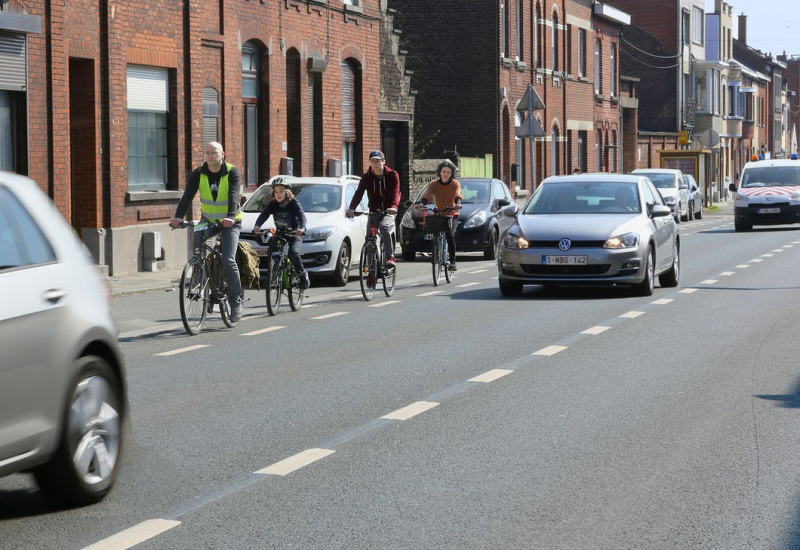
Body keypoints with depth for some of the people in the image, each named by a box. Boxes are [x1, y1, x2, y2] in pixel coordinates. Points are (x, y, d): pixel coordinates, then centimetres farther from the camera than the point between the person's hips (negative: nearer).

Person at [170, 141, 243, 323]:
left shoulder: (232, 172, -13)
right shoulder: (199, 174, -5)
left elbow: (234, 196, -27)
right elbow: (187, 196, -16)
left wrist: (231, 217, -46)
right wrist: (178, 217, -33)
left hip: (230, 223, -3)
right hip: (208, 219, 3)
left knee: (228, 259, -17)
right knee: (197, 236, -32)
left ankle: (236, 302, -6)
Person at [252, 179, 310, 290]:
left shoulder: (294, 203, -16)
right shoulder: (272, 204, -5)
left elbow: (302, 216, -32)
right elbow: (263, 215, -19)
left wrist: (301, 228, -54)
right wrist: (257, 226, -41)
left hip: (294, 233, -4)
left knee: (293, 252, -28)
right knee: (271, 251, -21)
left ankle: (303, 274, -5)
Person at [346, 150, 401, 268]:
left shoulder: (392, 175, -5)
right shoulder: (366, 177, 0)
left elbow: (396, 192, -20)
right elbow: (358, 193, -14)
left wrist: (394, 206, -41)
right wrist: (351, 208, -32)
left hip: (388, 211, -3)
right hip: (374, 211, 3)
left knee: (385, 227, -32)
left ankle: (390, 258, -33)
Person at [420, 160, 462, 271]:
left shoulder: (455, 184, -3)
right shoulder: (434, 184, 0)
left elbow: (457, 194, -23)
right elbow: (427, 194, -17)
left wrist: (458, 203, -46)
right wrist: (422, 203, -39)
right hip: (438, 215, 2)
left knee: (450, 235, -25)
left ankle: (452, 261, -19)